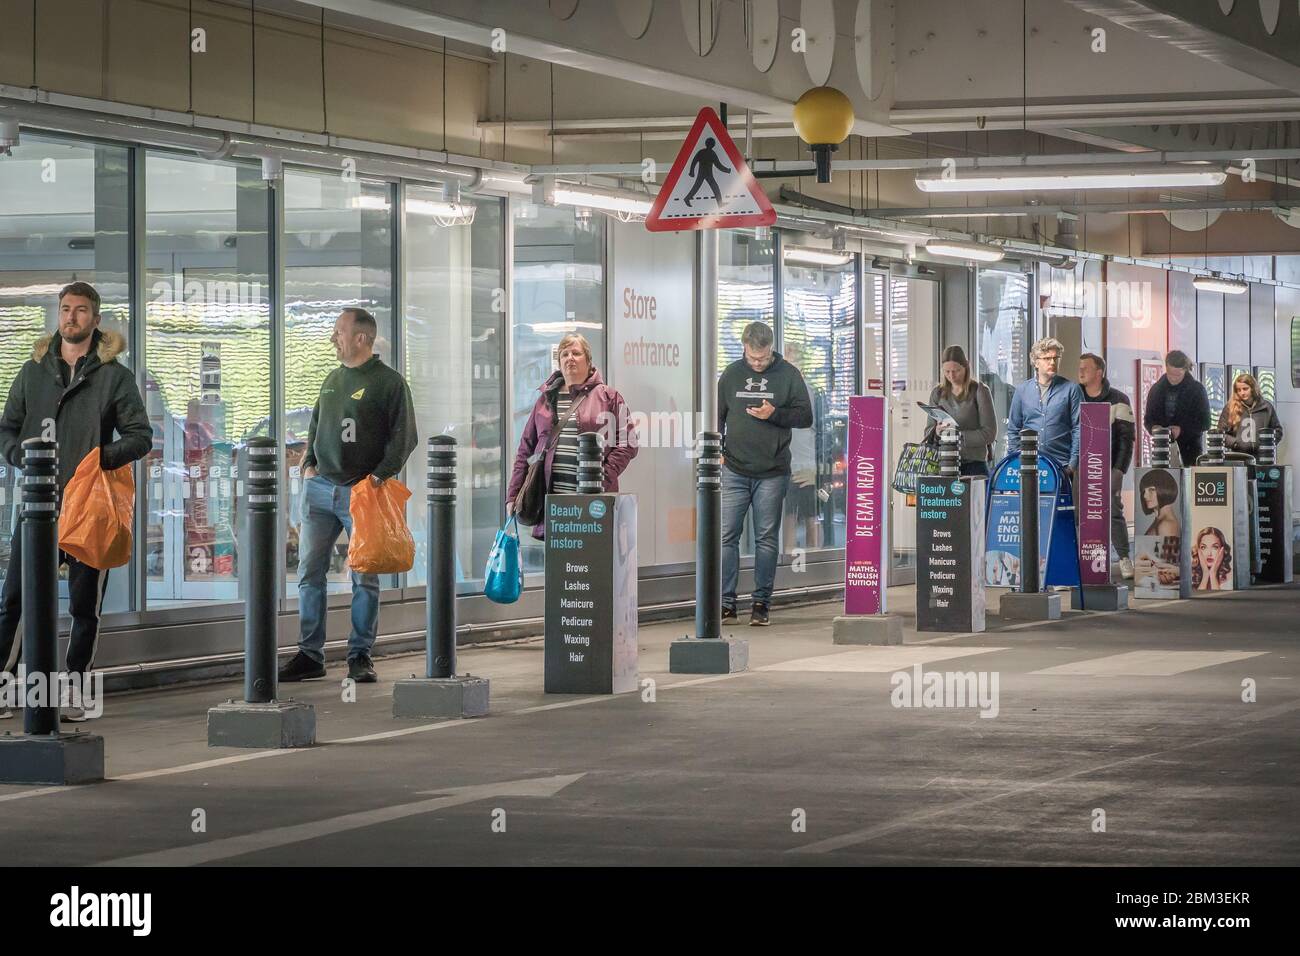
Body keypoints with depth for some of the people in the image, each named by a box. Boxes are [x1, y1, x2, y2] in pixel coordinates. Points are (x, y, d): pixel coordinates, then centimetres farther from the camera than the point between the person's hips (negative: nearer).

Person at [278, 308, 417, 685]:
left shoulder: (388, 382, -4)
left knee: (364, 577, 1)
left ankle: (360, 656, 7)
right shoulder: (333, 379, 15)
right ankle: (310, 654, 9)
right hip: (320, 487, 6)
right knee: (309, 572, 4)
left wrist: (381, 475, -14)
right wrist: (309, 463, 12)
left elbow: (404, 435, -6)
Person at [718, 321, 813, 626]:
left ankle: (761, 604, 9)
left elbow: (805, 416, 2)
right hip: (734, 471, 2)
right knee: (727, 535, -2)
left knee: (766, 539, 3)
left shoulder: (788, 375, 2)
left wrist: (774, 414, -14)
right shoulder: (732, 373, 8)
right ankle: (726, 602, 3)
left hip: (772, 473, -2)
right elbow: (717, 415, 15)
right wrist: (717, 451, 4)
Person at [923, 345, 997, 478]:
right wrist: (936, 432, -12)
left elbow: (990, 433, -7)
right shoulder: (938, 393, 10)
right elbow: (928, 431, 12)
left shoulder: (979, 391, -2)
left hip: (974, 463, -3)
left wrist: (959, 435, -18)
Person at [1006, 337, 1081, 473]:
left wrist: (1073, 464, -7)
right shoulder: (1022, 390, 10)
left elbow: (1078, 429, 0)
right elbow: (1013, 429, 14)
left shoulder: (1071, 389, 3)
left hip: (1060, 465, -2)